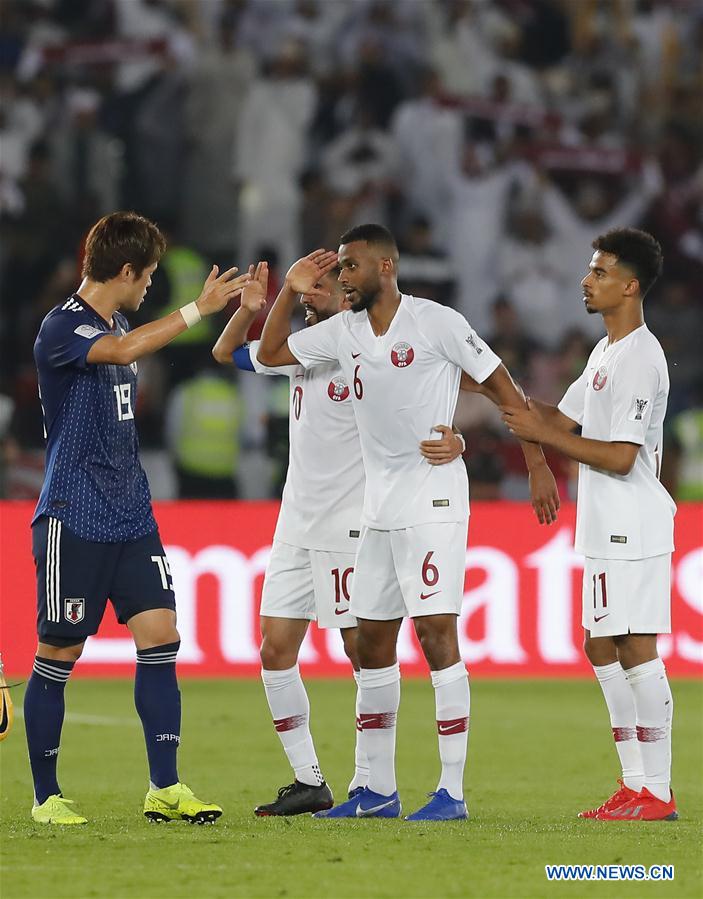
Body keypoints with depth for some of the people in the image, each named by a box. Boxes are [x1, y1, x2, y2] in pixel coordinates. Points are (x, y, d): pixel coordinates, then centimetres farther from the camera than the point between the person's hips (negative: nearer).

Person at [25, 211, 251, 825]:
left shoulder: (115, 321, 14)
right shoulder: (61, 328, -13)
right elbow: (125, 350, -32)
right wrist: (199, 309, -30)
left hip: (131, 516, 8)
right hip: (73, 519, -8)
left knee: (160, 637, -3)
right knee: (59, 656, 0)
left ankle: (165, 788, -2)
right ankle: (46, 796, 10)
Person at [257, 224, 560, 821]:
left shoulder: (436, 323, -9)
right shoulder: (344, 332, 10)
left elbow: (502, 387, -6)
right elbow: (271, 353, 17)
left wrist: (538, 465, -8)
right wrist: (292, 293, 5)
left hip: (433, 502, -8)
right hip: (378, 510, 8)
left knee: (436, 633, -12)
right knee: (371, 642, 9)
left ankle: (453, 791, -10)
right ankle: (379, 791, 17)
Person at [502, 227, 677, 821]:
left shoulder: (640, 359, -16)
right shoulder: (606, 353, 17)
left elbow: (620, 457, -21)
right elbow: (564, 418, 24)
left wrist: (541, 434, -16)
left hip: (633, 527, -11)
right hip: (607, 528, 11)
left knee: (635, 649, -10)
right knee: (601, 648, 12)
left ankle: (658, 792, -8)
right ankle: (635, 784, 16)